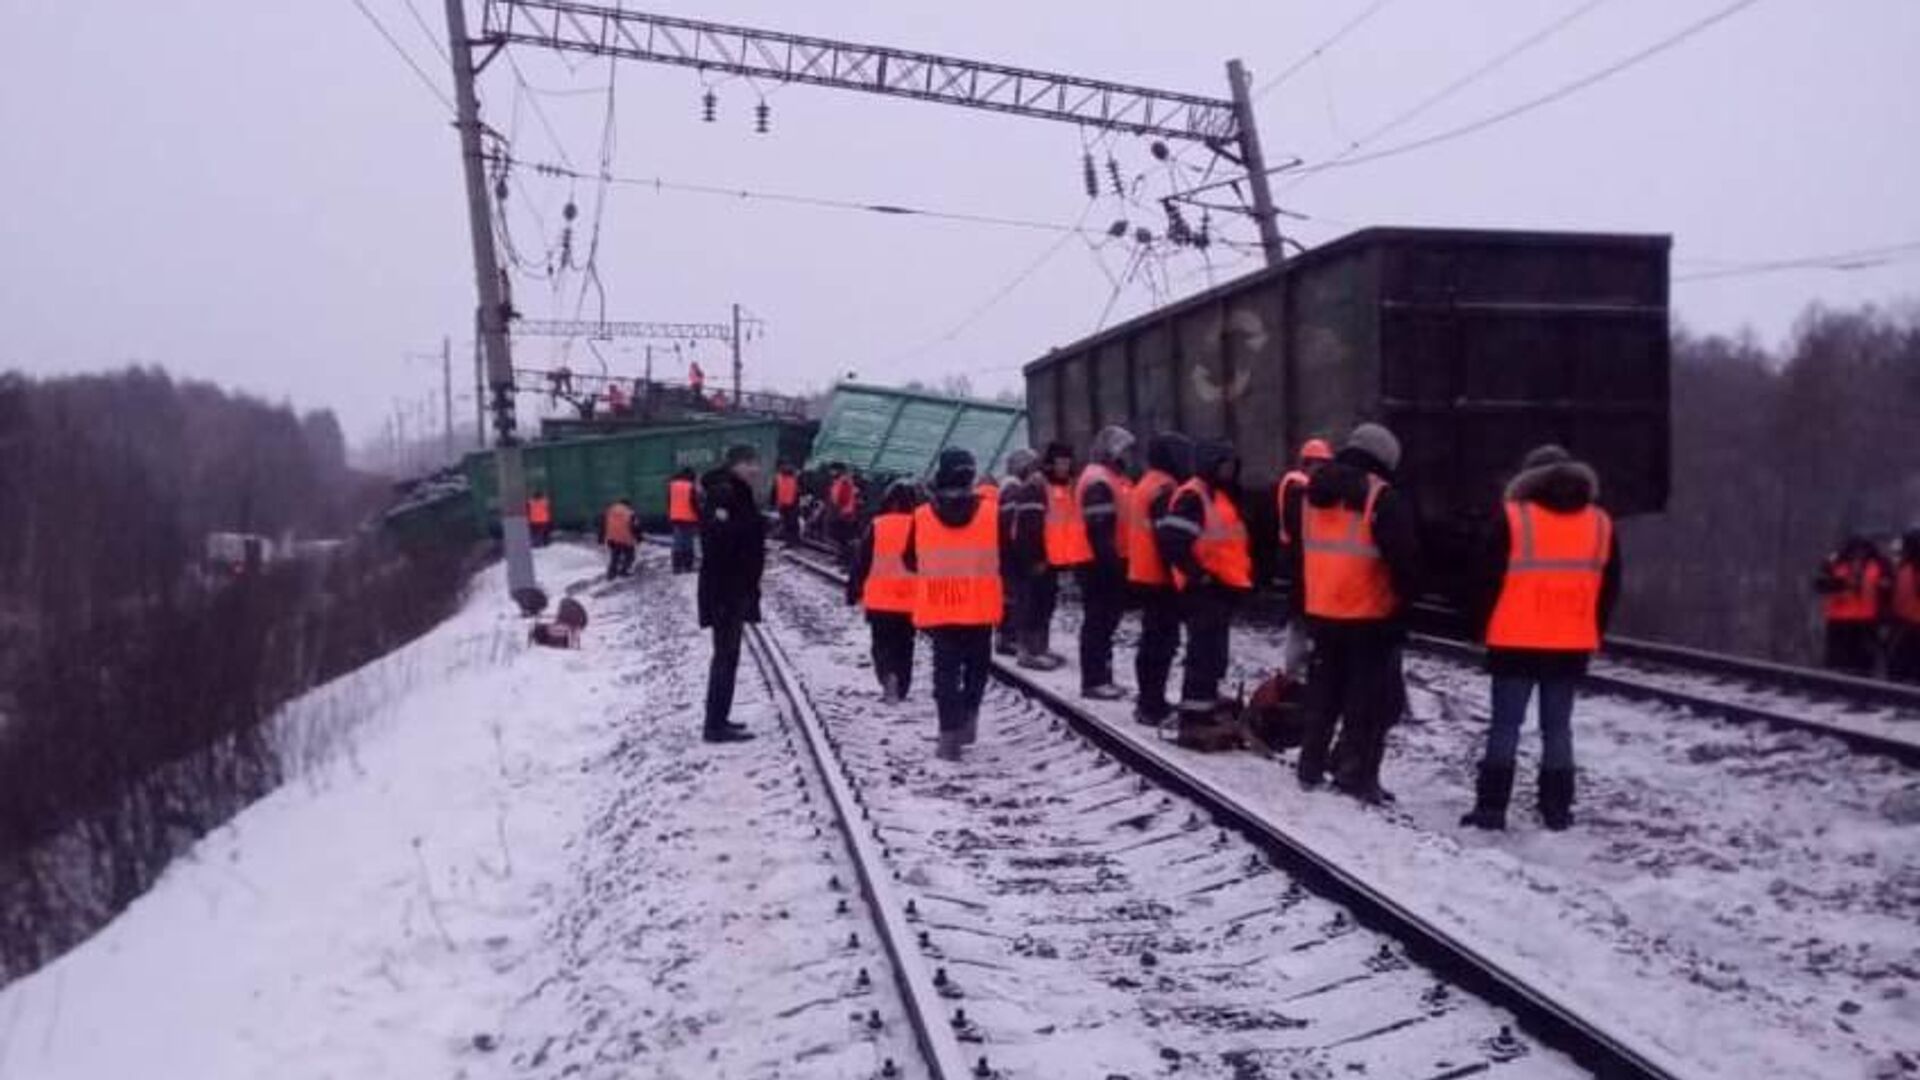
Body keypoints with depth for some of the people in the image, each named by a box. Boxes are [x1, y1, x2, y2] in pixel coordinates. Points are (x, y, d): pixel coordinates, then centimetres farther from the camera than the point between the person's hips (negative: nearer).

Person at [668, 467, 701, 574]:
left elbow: (669, 503, 13)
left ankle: (677, 567, 4)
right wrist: (699, 519, -5)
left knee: (678, 543, 7)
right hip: (688, 518, -5)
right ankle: (688, 566, 0)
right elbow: (695, 504, -11)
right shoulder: (690, 487, -10)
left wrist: (669, 517, 20)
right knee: (688, 543, 1)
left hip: (675, 518, 5)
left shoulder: (672, 485, 8)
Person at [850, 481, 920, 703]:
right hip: (911, 601, 1)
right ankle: (900, 689, 14)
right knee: (904, 647, 14)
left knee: (882, 644, 9)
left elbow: (861, 562, -3)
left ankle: (888, 675, -16)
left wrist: (853, 592, 5)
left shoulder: (876, 526, -6)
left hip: (880, 600, -1)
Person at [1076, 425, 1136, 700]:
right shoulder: (1098, 480, -16)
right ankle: (1093, 681, -3)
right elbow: (1098, 529, -23)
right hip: (1100, 563, -11)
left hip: (1111, 561, 11)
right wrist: (1110, 561, -24)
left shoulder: (1112, 478, 18)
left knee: (1107, 620, 14)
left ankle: (1102, 677, 21)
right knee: (1098, 621, -7)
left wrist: (1118, 559, 20)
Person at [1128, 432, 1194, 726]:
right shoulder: (1165, 488, -17)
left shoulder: (1144, 485, 16)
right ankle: (1153, 706, -7)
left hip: (1143, 574, 11)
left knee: (1152, 638, 17)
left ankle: (1149, 700, 24)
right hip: (1160, 577, -11)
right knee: (1163, 641, -7)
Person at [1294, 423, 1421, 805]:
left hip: (1322, 614, 6)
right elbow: (1405, 558, -15)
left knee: (1323, 693, 17)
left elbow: (1297, 552, 18)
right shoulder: (1383, 498, -13)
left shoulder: (1312, 493, 10)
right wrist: (1407, 599, 0)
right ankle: (1355, 773, -1)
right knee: (1373, 698, 2)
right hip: (1371, 618, -6)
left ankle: (1311, 767, 21)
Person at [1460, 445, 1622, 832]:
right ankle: (1557, 809, 12)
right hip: (1572, 645, 3)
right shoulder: (1600, 524, 7)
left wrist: (1482, 627, 6)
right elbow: (1609, 588, 12)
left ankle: (1491, 807, 0)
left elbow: (1488, 579, -5)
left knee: (1505, 725, 1)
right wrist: (1592, 634, 20)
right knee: (1557, 727, 10)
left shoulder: (1512, 519, -6)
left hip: (1516, 642, -3)